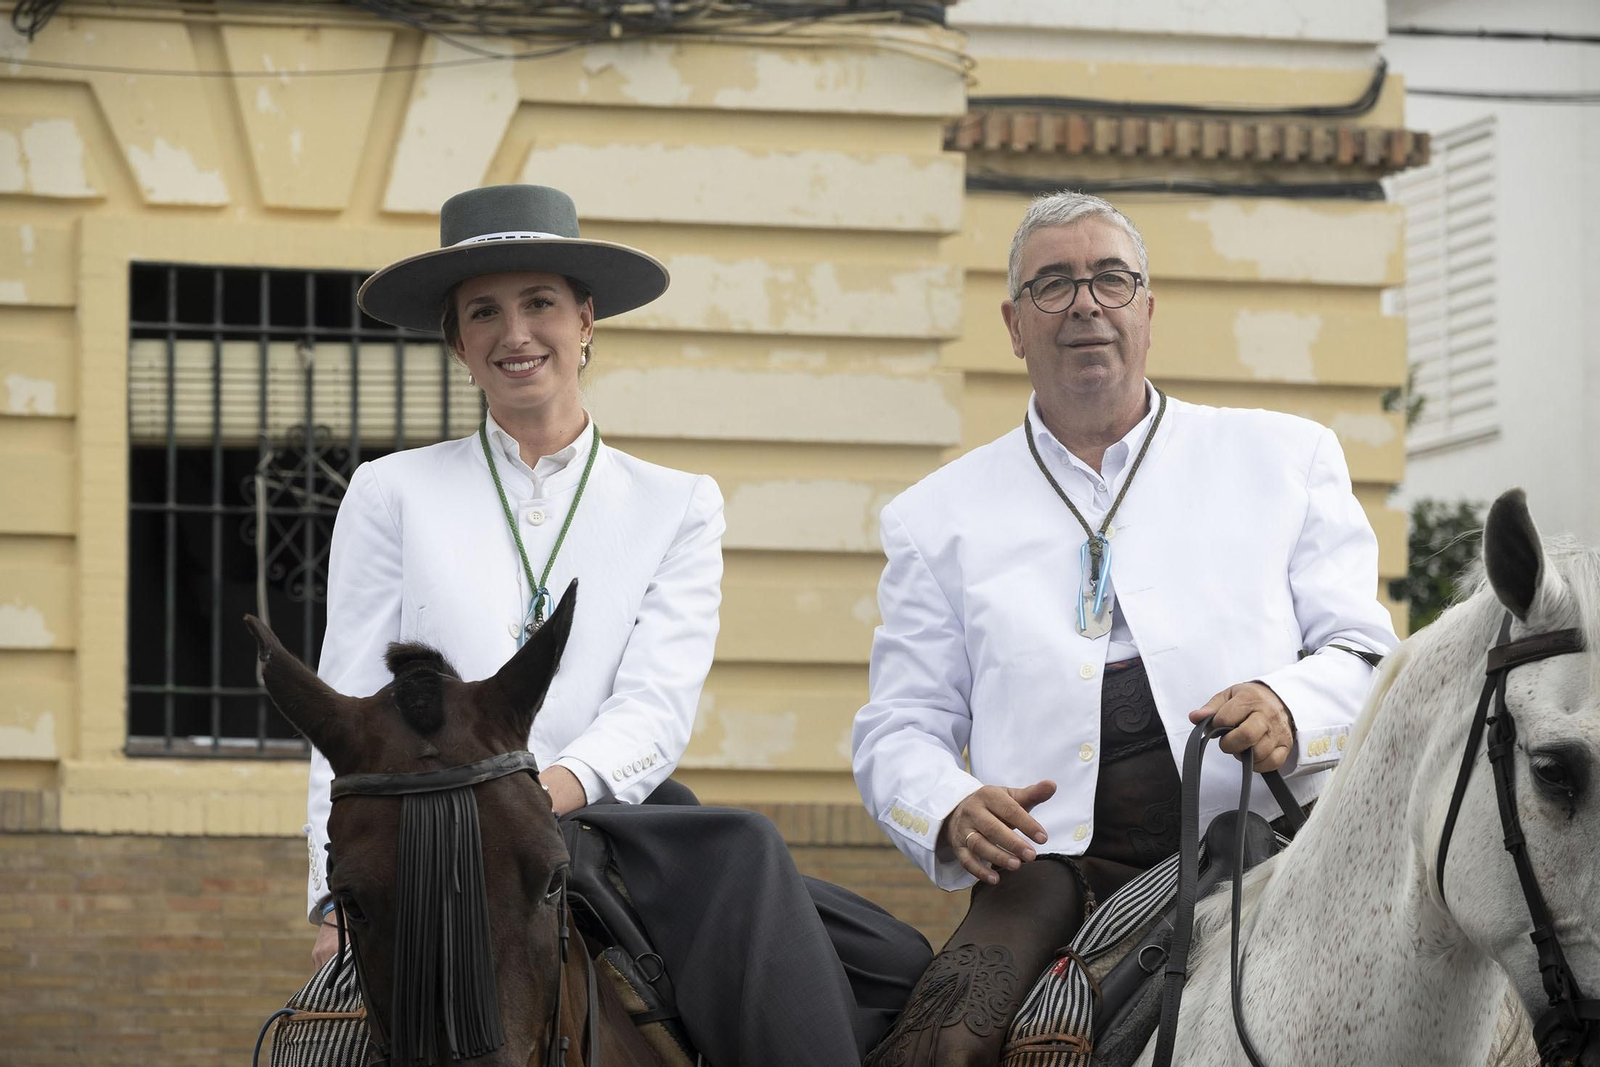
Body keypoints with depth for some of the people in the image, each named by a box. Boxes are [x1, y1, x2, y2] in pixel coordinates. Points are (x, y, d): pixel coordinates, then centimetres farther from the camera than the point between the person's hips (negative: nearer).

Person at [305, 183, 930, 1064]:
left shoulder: (678, 507, 15)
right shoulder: (392, 495, 14)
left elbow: (656, 706, -1)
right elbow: (351, 713, 8)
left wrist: (549, 792, -21)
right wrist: (342, 892, -6)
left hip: (609, 819, 3)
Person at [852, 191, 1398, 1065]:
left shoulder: (1284, 458, 19)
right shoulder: (941, 515, 20)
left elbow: (1365, 653, 12)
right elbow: (900, 727, 17)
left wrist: (1291, 707, -12)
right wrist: (952, 813, -7)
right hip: (1056, 856, 0)